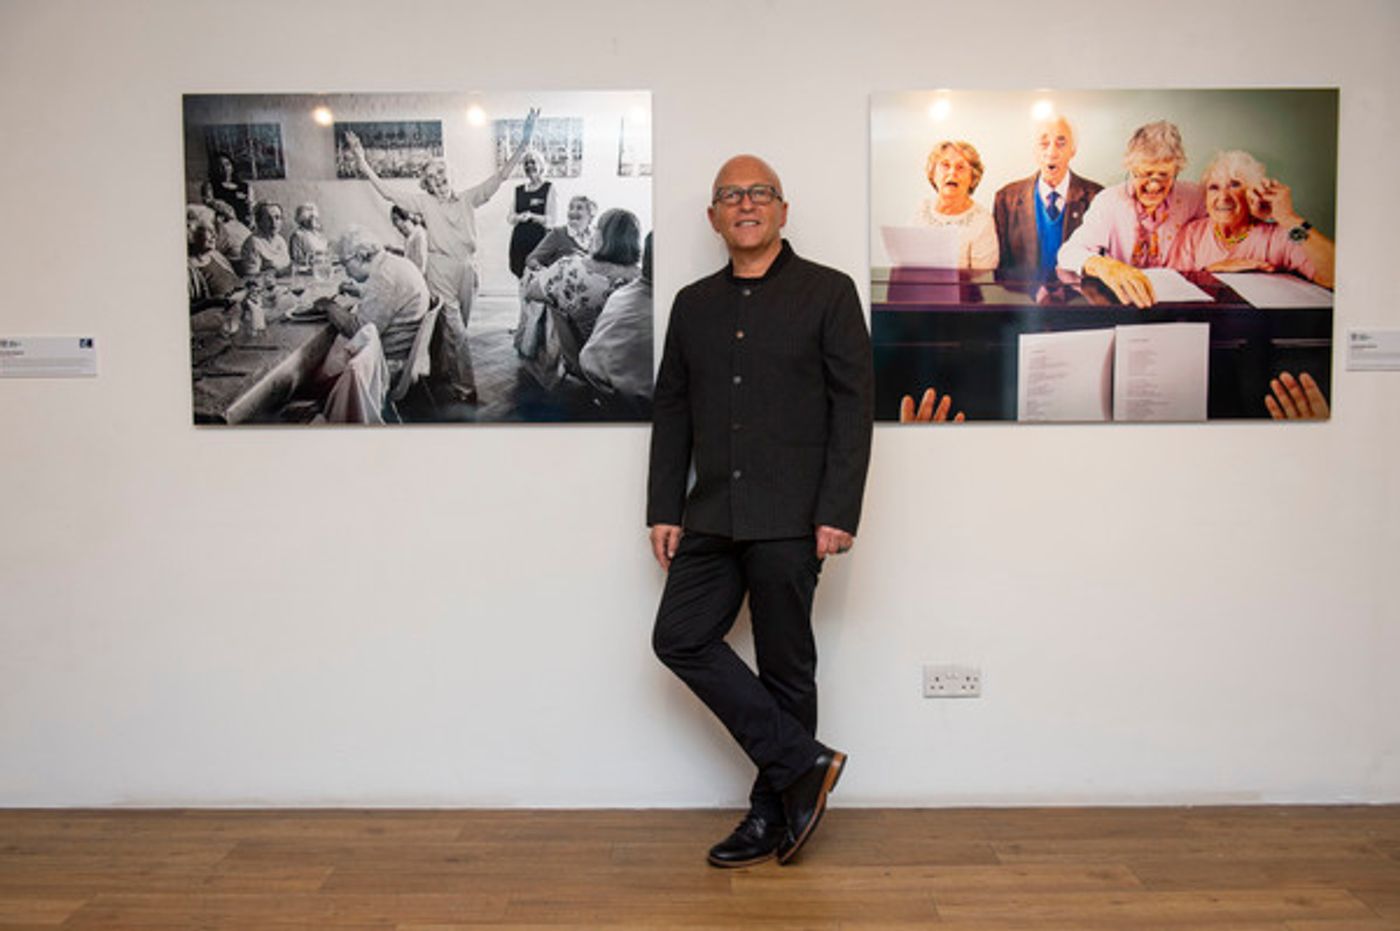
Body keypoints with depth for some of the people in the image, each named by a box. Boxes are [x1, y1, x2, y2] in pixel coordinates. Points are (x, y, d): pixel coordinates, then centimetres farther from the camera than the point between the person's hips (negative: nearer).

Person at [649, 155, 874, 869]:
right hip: (712, 516, 5)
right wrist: (663, 509, 7)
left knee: (785, 666, 3)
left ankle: (773, 813, 21)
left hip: (790, 518, -5)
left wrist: (838, 513, -13)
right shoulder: (693, 305, 14)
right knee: (680, 637, -1)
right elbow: (671, 410, 14)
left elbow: (854, 407, -6)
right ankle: (802, 763, 9)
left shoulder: (828, 293, 0)